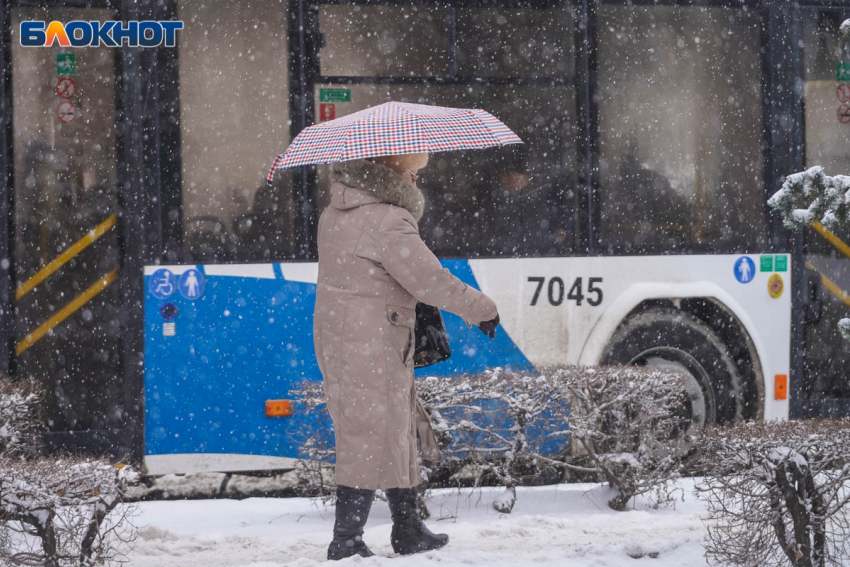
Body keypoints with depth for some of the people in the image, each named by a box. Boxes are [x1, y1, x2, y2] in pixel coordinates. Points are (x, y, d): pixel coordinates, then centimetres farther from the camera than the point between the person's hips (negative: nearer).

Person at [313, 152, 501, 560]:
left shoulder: (334, 214, 10)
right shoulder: (389, 221, -19)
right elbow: (428, 279, -19)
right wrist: (481, 309, -7)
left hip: (335, 336, 10)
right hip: (372, 343, -10)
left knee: (399, 431, 19)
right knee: (371, 438, -4)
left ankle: (408, 529, 27)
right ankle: (346, 542, -3)